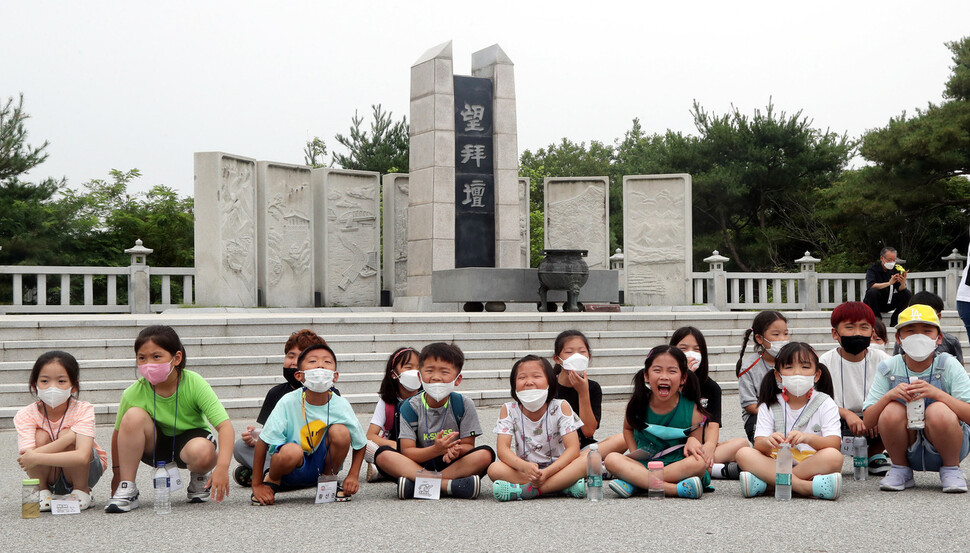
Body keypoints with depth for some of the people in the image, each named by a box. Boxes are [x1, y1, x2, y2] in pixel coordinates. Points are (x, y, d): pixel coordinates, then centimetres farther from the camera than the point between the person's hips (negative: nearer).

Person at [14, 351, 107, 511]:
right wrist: (71, 436, -41)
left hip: (86, 471, -1)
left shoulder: (83, 410, -23)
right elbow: (26, 459, -35)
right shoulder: (25, 415, -19)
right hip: (48, 478, 1)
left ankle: (82, 493, -9)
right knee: (41, 437, -27)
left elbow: (82, 457, -38)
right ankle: (42, 493, -7)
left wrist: (36, 457, -41)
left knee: (66, 434, -28)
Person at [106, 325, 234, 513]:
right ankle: (127, 488, -16)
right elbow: (119, 434, -4)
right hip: (155, 445, 2)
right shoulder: (133, 394, -20)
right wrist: (117, 473, -1)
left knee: (203, 452, -37)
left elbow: (225, 426, -31)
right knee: (134, 415, -28)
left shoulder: (194, 384, -25)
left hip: (190, 438, -2)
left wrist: (222, 467, -44)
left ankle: (199, 477, 3)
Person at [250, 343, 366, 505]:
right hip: (291, 469, -3)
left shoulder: (341, 405, -11)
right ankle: (272, 480, 0)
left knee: (341, 432, -23)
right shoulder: (289, 402, -18)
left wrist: (353, 476, -10)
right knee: (292, 452, -37)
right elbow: (262, 443, -14)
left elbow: (360, 444, 3)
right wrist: (257, 485, -14)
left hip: (321, 465, 3)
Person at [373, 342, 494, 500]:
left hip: (453, 465, 1)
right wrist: (436, 450, -30)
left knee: (486, 454, -26)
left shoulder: (464, 404, -2)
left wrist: (456, 450, -29)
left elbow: (468, 445, -3)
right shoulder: (410, 407, -4)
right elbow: (407, 452, -11)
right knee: (382, 455, -24)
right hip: (418, 466, 0)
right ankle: (448, 485, -36)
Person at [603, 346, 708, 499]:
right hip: (642, 465, 2)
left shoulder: (692, 410, -7)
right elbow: (628, 428, 21)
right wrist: (634, 453, 3)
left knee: (699, 463, -33)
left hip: (678, 466, -1)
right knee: (612, 459, -27)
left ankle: (634, 485, -29)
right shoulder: (637, 404, -2)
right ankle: (674, 489, -36)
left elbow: (696, 453, 2)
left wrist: (692, 442, -21)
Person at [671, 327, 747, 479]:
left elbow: (712, 424, 1)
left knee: (741, 444, -20)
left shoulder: (711, 388, 14)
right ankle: (723, 470, -35)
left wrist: (710, 445, -22)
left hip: (700, 448, 3)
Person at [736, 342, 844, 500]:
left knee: (834, 456, -32)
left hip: (813, 465, -1)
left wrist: (808, 438, -32)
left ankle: (768, 483, -30)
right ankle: (803, 487, -35)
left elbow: (834, 443, -11)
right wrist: (768, 442, -30)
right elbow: (758, 444, -4)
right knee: (743, 454, -24)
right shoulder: (769, 406, 9)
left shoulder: (825, 403, 4)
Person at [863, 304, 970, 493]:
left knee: (939, 412, -31)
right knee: (892, 411, -26)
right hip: (908, 449, 2)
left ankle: (951, 469, -3)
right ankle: (901, 469, 1)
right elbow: (868, 421, -7)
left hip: (944, 447, -1)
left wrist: (936, 393, -32)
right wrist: (889, 395, -25)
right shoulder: (889, 369, -4)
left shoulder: (949, 366, -9)